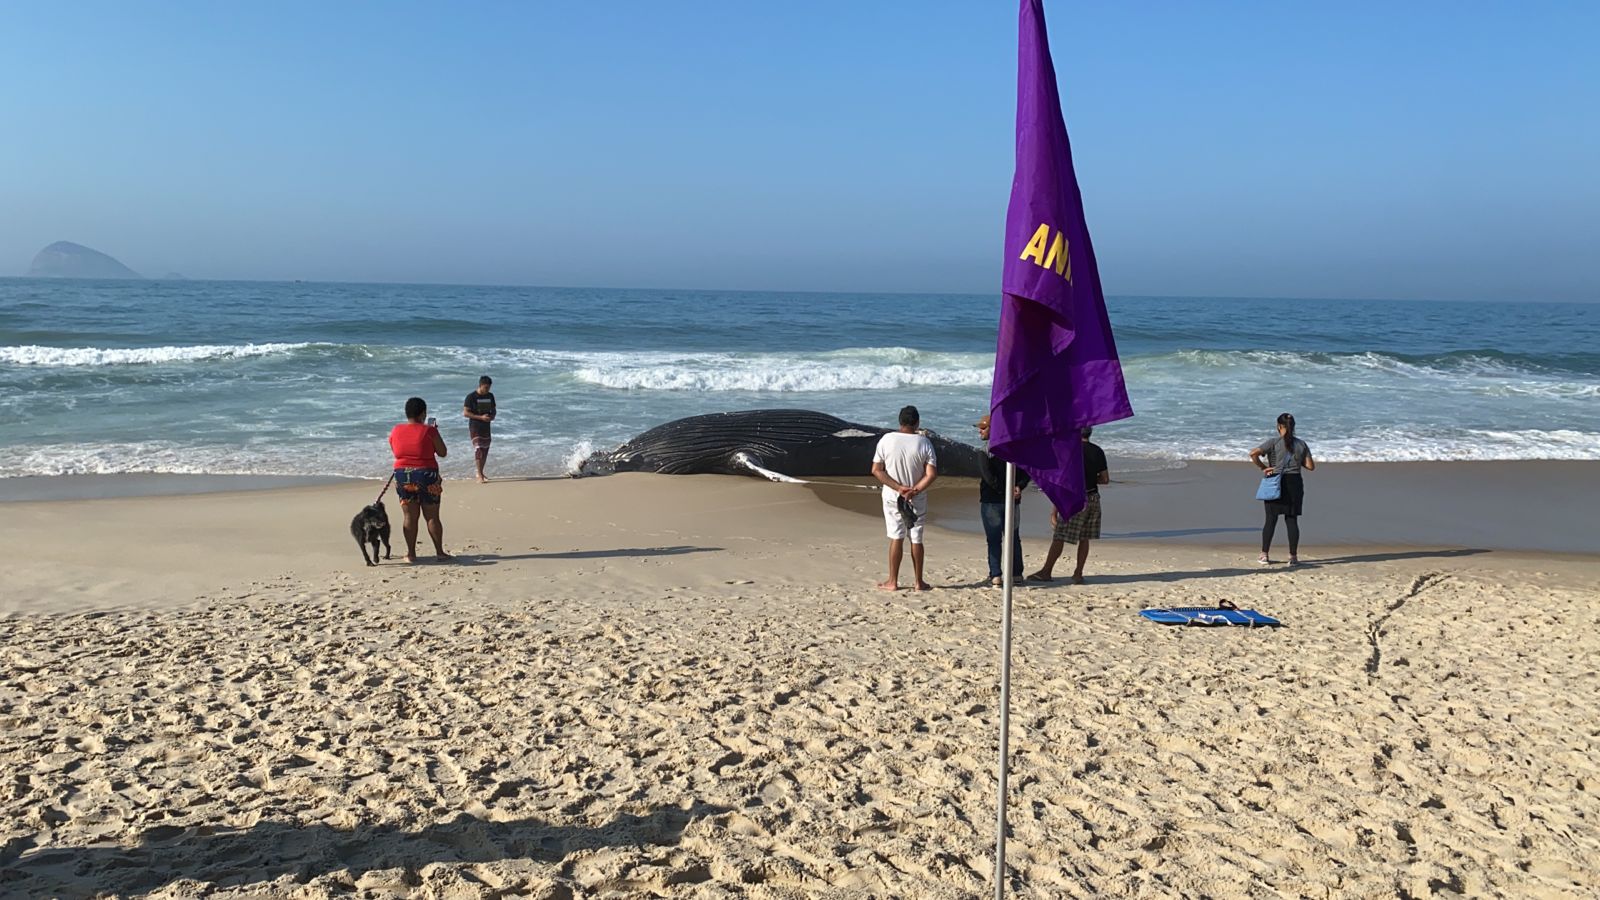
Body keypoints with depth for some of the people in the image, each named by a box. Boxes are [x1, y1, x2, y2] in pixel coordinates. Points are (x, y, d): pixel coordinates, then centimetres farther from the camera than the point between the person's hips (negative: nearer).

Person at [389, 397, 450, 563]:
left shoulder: (396, 431, 2)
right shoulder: (428, 431, -10)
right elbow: (443, 452, -3)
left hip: (403, 476, 3)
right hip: (426, 475, -3)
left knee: (410, 517, 8)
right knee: (432, 517, 6)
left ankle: (411, 554, 7)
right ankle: (440, 552, 11)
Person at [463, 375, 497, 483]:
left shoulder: (490, 396, 8)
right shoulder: (471, 397, -10)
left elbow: (493, 409, 20)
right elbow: (465, 413, -13)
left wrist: (492, 416, -4)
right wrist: (481, 417, -20)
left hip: (486, 426, 6)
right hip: (474, 426, -6)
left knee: (485, 450, 10)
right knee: (478, 449, -15)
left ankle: (480, 473, 25)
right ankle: (480, 476, -18)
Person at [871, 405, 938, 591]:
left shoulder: (886, 440, -8)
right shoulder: (924, 443, -9)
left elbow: (876, 470, -9)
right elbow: (932, 474, -15)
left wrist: (899, 488, -11)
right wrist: (914, 490, -13)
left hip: (892, 497, 0)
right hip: (917, 499, 0)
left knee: (896, 538, 6)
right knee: (916, 539, 9)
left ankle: (893, 582, 9)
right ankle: (919, 582, 15)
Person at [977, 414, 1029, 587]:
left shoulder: (988, 448, -11)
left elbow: (987, 475, -21)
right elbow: (1026, 470, 6)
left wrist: (1004, 490, -16)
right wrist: (1019, 486, -6)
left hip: (991, 500, -6)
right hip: (1012, 501, 6)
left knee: (994, 539, -2)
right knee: (1013, 538, 15)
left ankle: (995, 575, -6)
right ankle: (1016, 573, 20)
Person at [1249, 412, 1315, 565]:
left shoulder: (1273, 442, -7)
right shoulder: (1301, 444, 3)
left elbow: (1253, 454, -20)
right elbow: (1311, 466, 2)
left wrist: (1263, 467, -8)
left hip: (1275, 483, -2)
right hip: (1294, 483, 2)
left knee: (1271, 520, 6)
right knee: (1292, 520, 7)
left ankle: (1264, 555, 8)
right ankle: (1293, 557, 6)